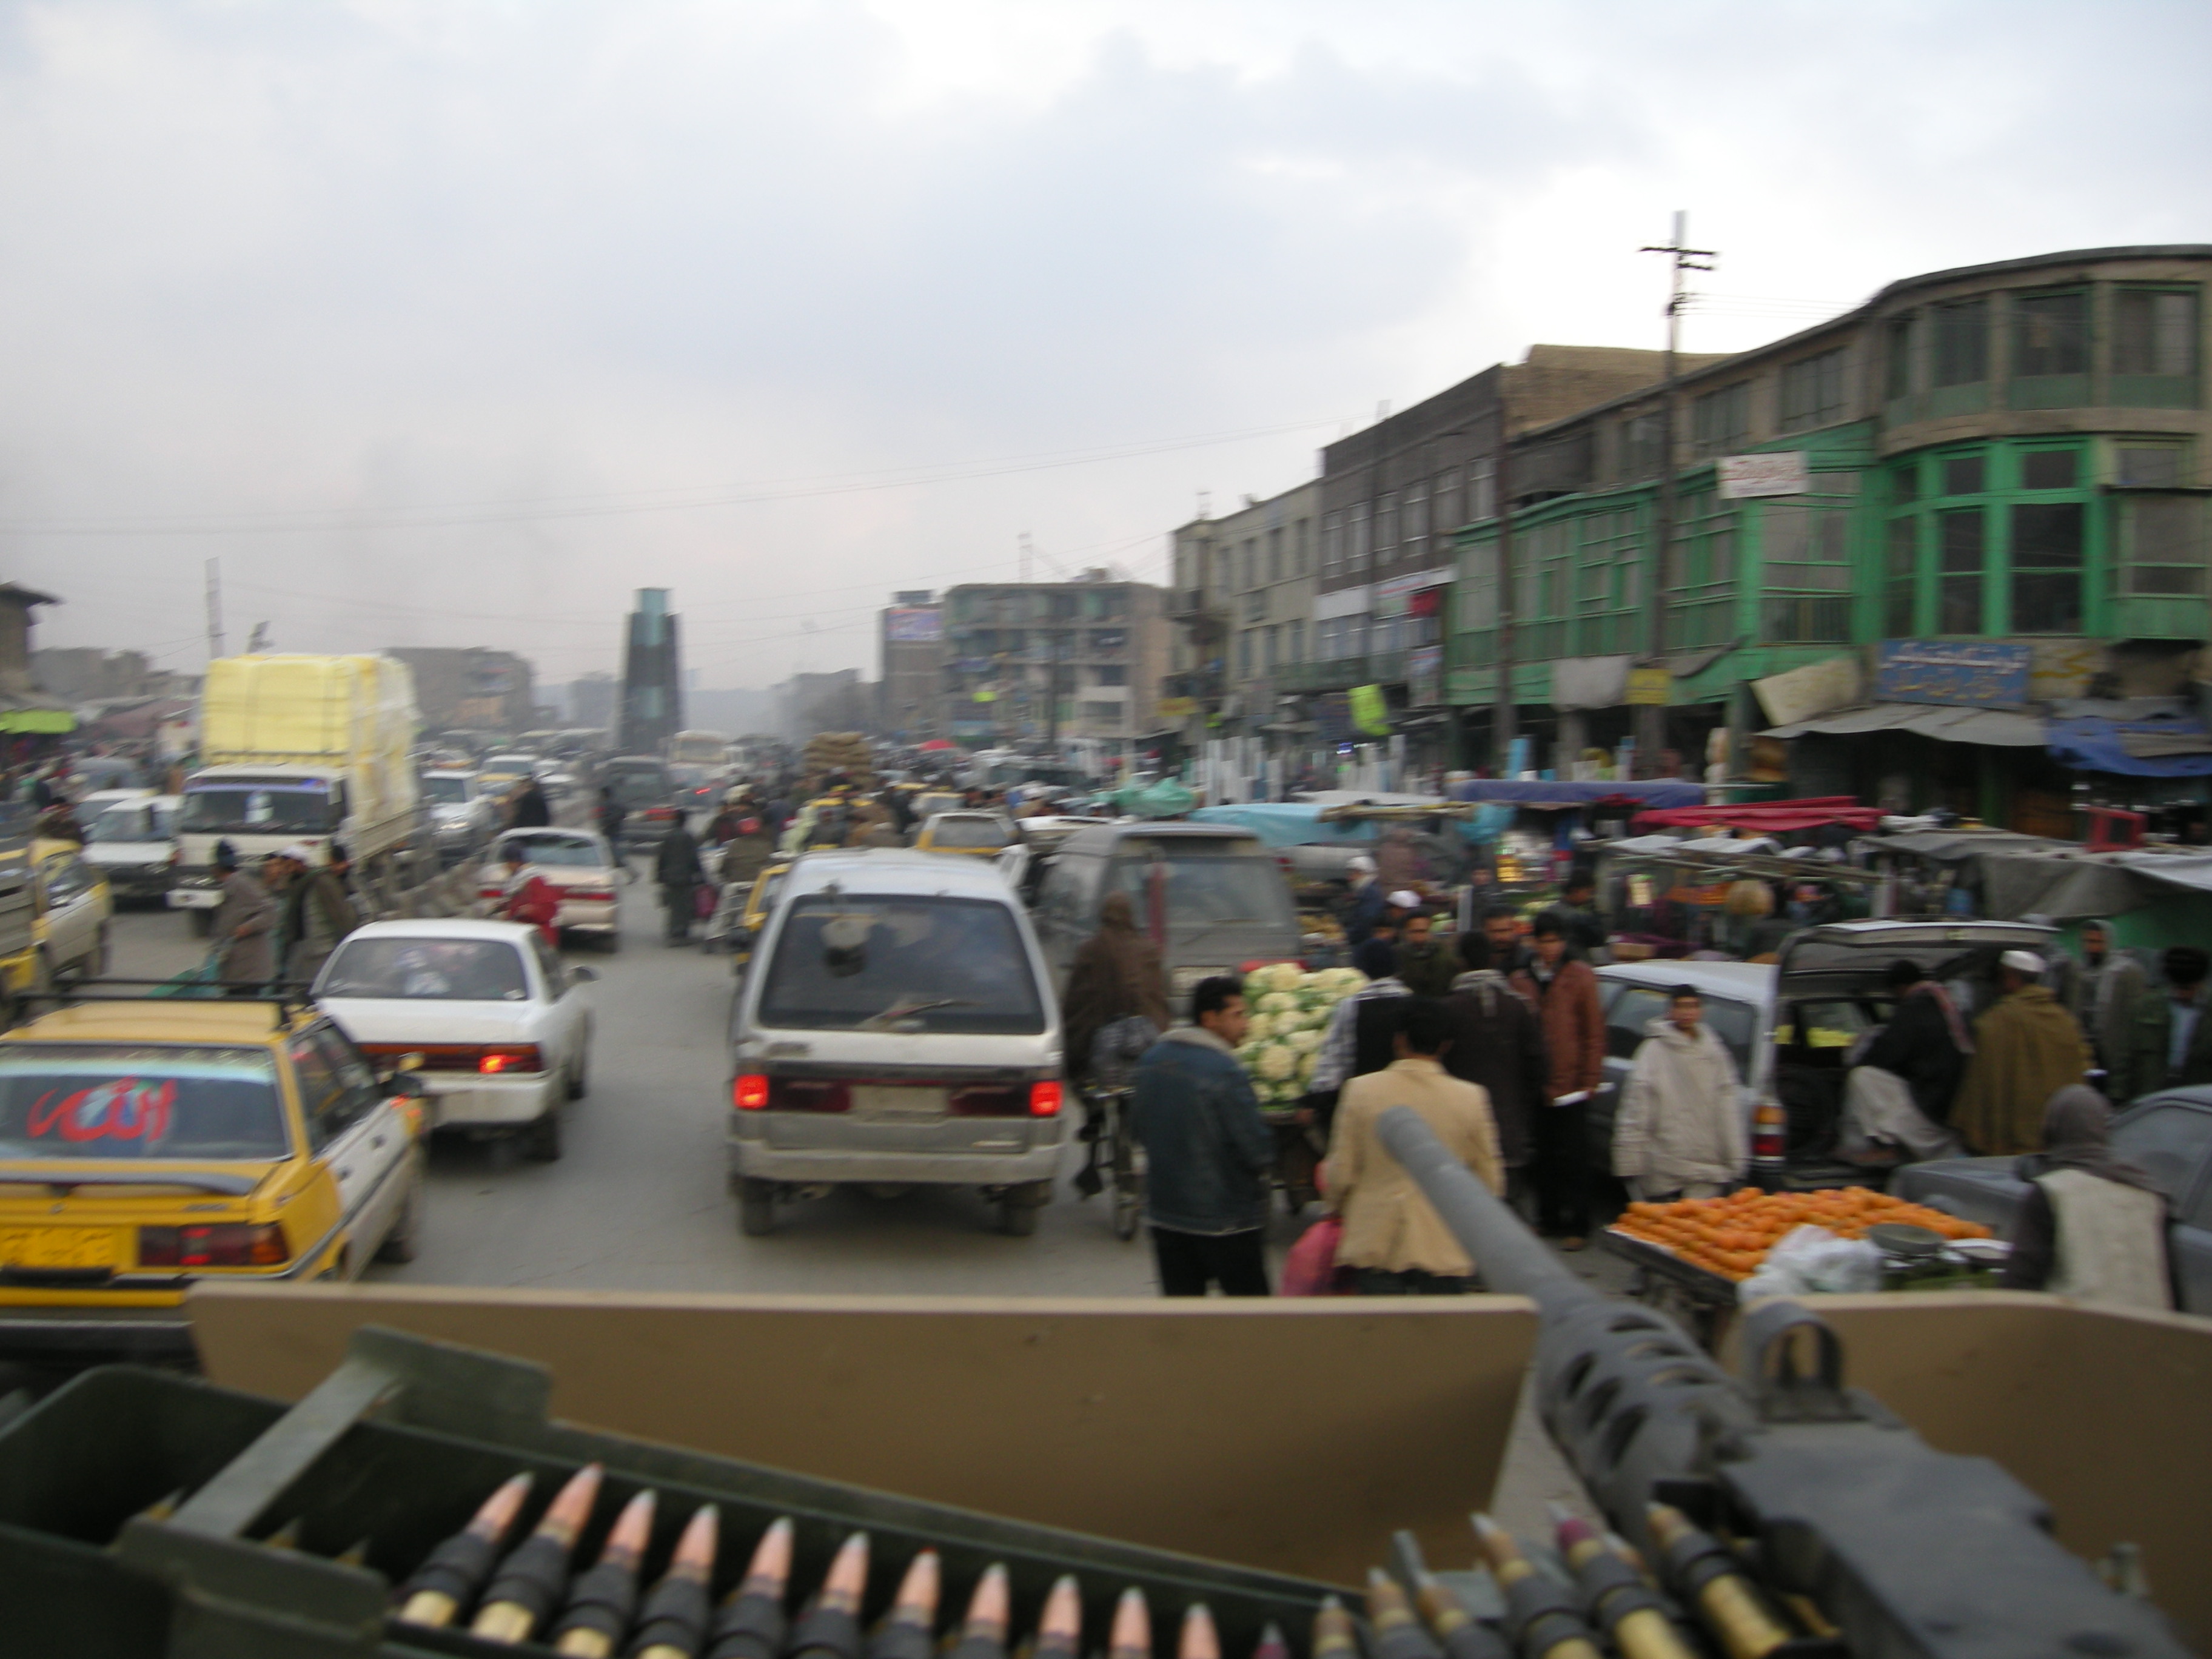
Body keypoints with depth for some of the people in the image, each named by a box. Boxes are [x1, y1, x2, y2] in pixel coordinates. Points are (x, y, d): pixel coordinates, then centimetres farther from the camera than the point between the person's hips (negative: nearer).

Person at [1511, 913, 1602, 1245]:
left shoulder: (1580, 977, 0)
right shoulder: (1521, 980, 10)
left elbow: (1594, 1032, -1)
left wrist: (1590, 1079, -6)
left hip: (1569, 1087, -4)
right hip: (1532, 1087, 4)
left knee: (1571, 1159, -1)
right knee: (1540, 1158, 10)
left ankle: (1575, 1226, 6)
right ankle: (1548, 1218, 22)